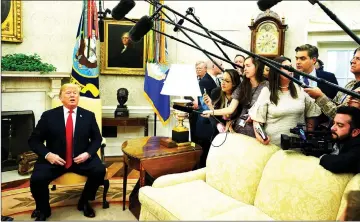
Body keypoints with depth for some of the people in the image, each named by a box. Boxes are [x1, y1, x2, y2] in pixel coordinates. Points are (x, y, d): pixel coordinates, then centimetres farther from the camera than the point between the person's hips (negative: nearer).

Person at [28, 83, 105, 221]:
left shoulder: (89, 115, 5)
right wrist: (47, 154, -15)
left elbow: (97, 138, 8)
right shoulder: (48, 116, 1)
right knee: (37, 179, -25)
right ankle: (43, 210, 9)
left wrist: (88, 153, -11)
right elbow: (34, 140, 3)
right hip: (54, 159, 0)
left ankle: (84, 202, 6)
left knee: (99, 171, -24)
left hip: (81, 159, 1)